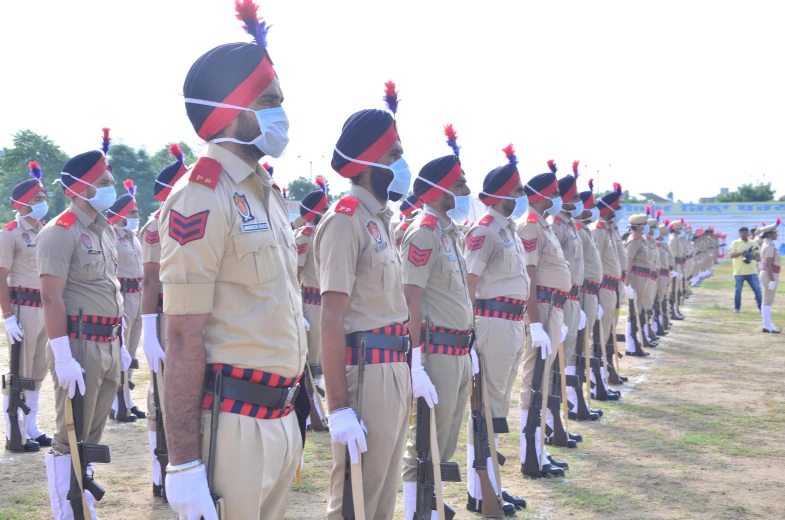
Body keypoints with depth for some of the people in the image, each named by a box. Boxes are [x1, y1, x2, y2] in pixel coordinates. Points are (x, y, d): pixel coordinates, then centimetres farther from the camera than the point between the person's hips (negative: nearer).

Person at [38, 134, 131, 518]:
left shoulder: (105, 230, 15)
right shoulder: (60, 232, -13)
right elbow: (51, 298, -19)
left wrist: (120, 344, 18)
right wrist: (63, 357, -23)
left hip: (108, 346, 8)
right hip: (80, 346, -8)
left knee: (92, 434, 14)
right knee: (70, 437, -1)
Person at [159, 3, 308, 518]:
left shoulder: (269, 194, 13)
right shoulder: (201, 199, -15)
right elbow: (184, 339, -18)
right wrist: (184, 463, -19)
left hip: (283, 415, 8)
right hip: (234, 422, -8)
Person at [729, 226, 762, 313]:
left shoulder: (754, 243, 9)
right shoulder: (735, 243, 2)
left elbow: (758, 257, 9)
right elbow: (731, 255, -7)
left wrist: (753, 256, -13)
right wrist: (741, 253, -23)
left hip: (752, 271, 2)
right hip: (739, 272, -2)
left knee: (757, 289, -2)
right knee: (738, 290, 2)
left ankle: (761, 307, 5)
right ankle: (737, 308, 14)